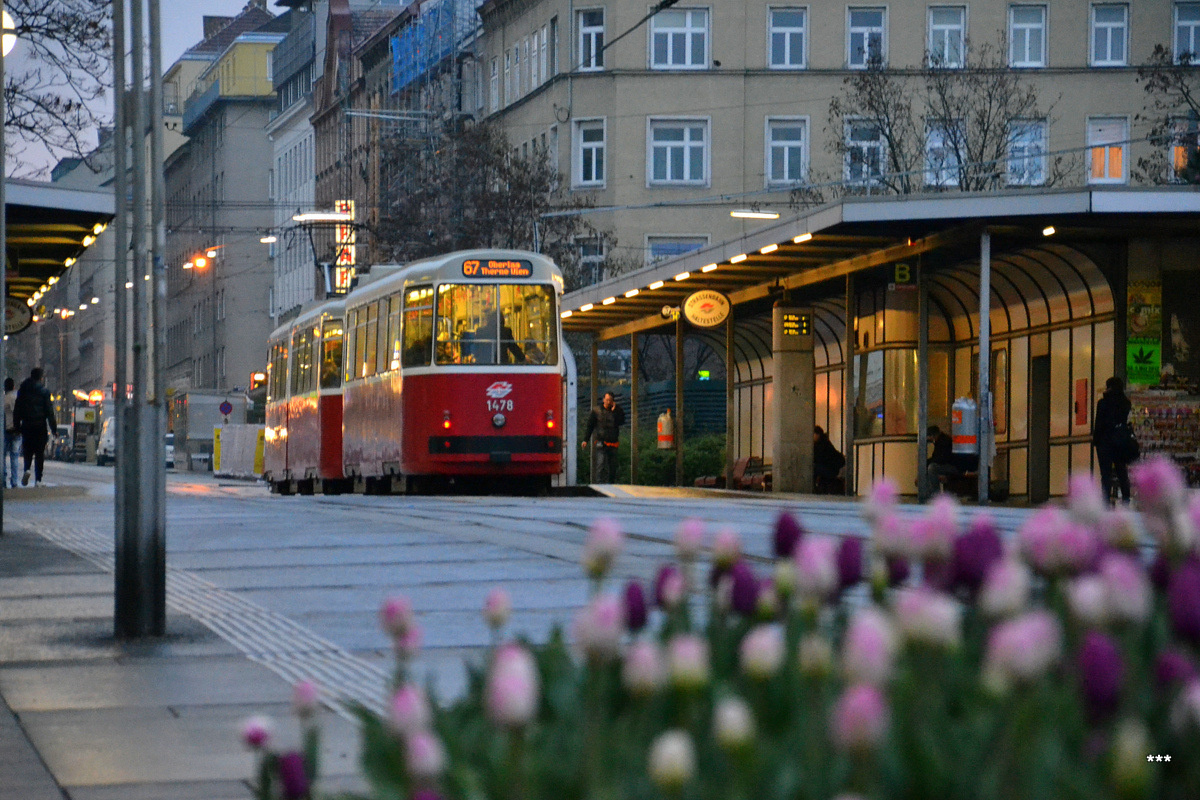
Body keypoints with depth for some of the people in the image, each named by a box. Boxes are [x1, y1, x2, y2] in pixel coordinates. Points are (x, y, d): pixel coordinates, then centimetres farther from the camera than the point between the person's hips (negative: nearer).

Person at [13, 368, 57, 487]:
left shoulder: (22, 390, 5)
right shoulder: (44, 392, -3)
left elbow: (17, 411, 5)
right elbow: (50, 412, -5)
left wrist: (17, 426, 10)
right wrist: (54, 429, -2)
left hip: (26, 426, 2)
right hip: (40, 426, -2)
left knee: (28, 451, 13)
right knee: (39, 453, 4)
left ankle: (27, 469, -15)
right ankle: (38, 479, -1)